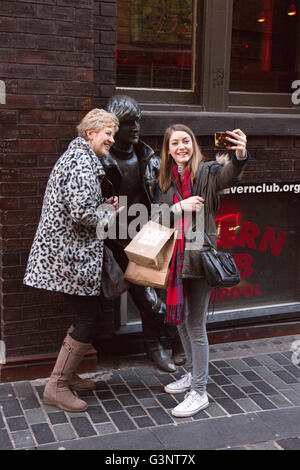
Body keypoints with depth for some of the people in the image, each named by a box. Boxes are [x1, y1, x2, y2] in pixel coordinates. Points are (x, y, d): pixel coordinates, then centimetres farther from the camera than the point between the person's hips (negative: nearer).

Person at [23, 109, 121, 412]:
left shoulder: (77, 155, 18)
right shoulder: (82, 162, -17)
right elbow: (82, 212, -27)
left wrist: (104, 205, 10)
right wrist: (108, 214, -8)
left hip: (65, 251, 11)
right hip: (71, 255, -11)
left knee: (85, 315, 17)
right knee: (88, 317, -4)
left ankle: (66, 374, 29)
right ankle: (56, 387, 5)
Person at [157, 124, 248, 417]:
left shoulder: (207, 172, -7)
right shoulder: (167, 179, 10)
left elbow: (229, 176, -28)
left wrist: (240, 156, -49)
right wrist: (180, 206, -14)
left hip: (199, 256, -6)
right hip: (176, 258, 6)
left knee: (195, 325, -1)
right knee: (180, 319, 19)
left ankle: (199, 392, 13)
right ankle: (192, 373, 39)